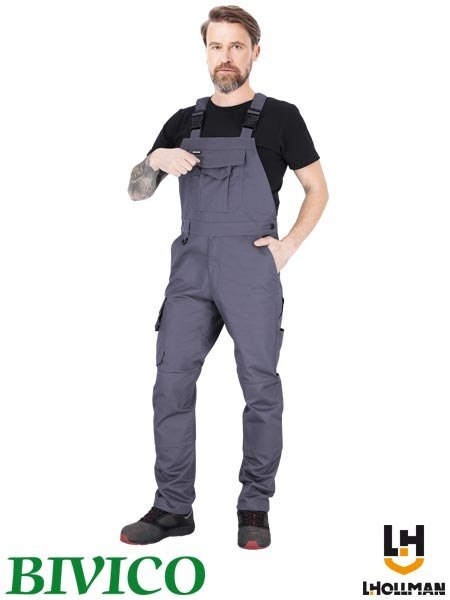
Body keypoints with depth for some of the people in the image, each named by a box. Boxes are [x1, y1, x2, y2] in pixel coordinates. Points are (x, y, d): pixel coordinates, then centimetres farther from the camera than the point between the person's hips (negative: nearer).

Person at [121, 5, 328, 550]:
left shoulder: (279, 117, 6)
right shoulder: (184, 122, 16)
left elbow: (317, 189, 10)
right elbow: (136, 191, 16)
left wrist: (289, 244, -4)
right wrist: (155, 160, -6)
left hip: (252, 268, -3)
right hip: (190, 269, 4)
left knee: (260, 387, 0)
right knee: (171, 384, 0)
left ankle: (254, 508, 14)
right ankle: (173, 508, 11)